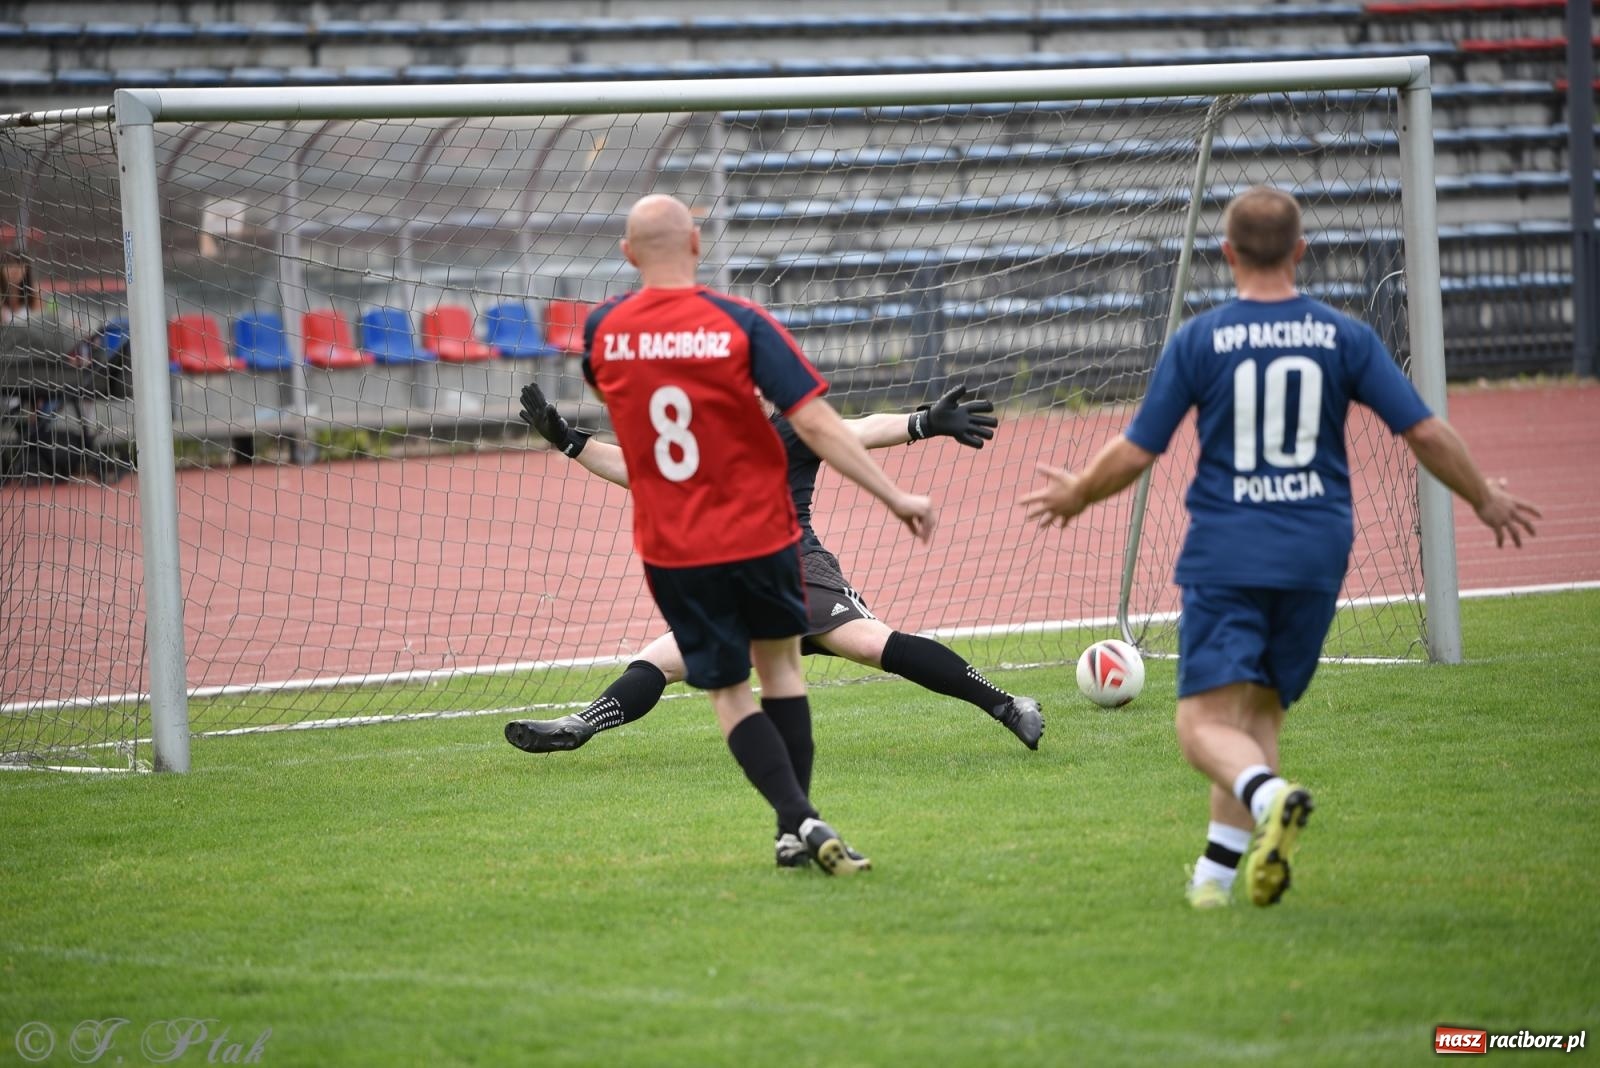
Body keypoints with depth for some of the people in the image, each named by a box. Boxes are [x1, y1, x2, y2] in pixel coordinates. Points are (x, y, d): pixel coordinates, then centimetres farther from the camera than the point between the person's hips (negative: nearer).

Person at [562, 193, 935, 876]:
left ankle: (801, 820, -11)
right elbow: (814, 423, -17)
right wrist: (894, 496, -12)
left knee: (728, 693, 8)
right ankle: (798, 827, 18)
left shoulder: (603, 330, -4)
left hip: (670, 550, 1)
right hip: (759, 533, -1)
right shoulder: (740, 323, -13)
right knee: (780, 665, 20)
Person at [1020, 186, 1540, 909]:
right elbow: (1426, 432, 1)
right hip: (1316, 552, 3)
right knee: (1260, 711, 16)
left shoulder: (1198, 341, -3)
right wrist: (1485, 500, 19)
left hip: (1225, 555, -3)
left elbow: (1134, 454, -1)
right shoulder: (1344, 337, 1)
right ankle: (1218, 870, 11)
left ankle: (1269, 796, -36)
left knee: (1205, 722, -5)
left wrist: (1073, 497, 18)